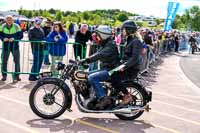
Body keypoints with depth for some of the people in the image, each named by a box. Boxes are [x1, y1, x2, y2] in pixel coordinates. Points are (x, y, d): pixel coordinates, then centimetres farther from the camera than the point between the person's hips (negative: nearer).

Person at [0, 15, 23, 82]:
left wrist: (14, 38, -24)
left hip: (15, 46, -1)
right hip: (6, 46, 1)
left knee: (17, 61, 1)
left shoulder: (16, 26, -5)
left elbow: (21, 35, -7)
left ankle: (17, 75, 12)